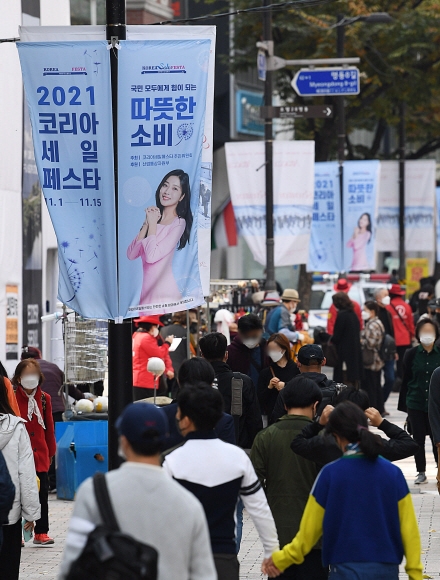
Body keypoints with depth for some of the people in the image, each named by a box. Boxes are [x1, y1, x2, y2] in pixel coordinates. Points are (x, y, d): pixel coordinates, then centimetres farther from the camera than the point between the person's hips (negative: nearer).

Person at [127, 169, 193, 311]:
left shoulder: (179, 223, -9)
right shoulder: (154, 216, 10)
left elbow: (152, 256, -18)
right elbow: (131, 254, 2)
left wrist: (153, 224, -7)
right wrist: (147, 224, -6)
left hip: (165, 294, -6)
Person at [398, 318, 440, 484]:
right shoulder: (412, 354, -1)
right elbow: (406, 381, 4)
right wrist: (403, 405, 3)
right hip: (416, 403, 1)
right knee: (418, 438, 6)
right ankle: (421, 472, 16)